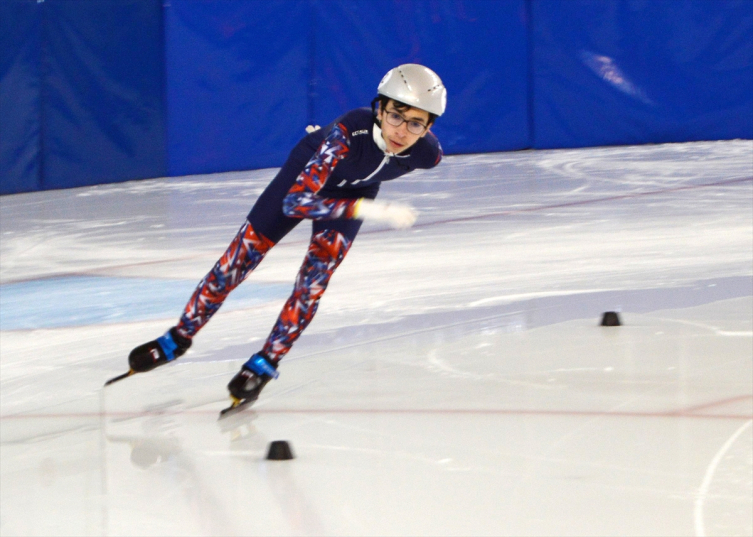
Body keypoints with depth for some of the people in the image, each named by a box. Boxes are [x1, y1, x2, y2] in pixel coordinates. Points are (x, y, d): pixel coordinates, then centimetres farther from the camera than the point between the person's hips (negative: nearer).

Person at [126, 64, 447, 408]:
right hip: (307, 172, -2)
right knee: (241, 256, 3)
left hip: (353, 191, 2)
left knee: (317, 271, -16)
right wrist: (370, 210, -54)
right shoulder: (349, 132, -44)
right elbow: (296, 202, -47)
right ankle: (178, 338, 21)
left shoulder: (427, 153, -31)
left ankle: (265, 364, -1)